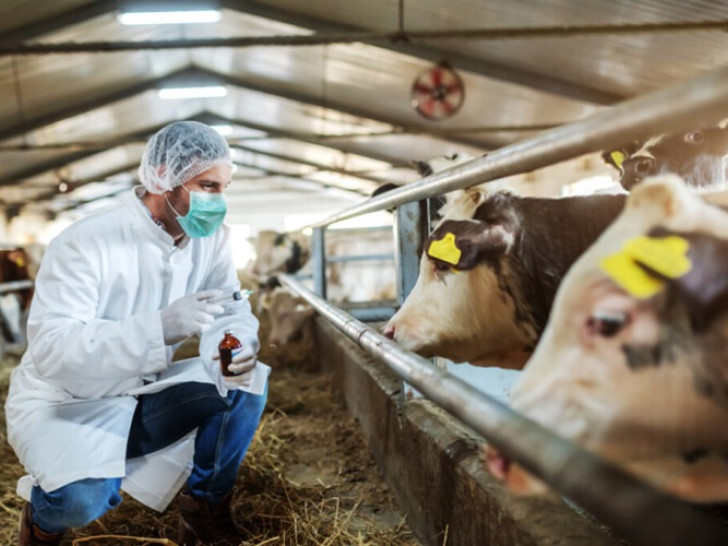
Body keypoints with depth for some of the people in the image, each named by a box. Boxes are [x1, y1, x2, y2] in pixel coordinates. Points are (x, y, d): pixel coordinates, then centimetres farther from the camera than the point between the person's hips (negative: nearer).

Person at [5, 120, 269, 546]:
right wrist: (159, 328, -46)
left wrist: (240, 346, -32)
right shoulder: (87, 243, -25)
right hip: (64, 404, -5)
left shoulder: (211, 239, -6)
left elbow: (233, 311, -6)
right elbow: (50, 348, -33)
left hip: (144, 397, 5)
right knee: (86, 495, -33)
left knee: (247, 381, -16)